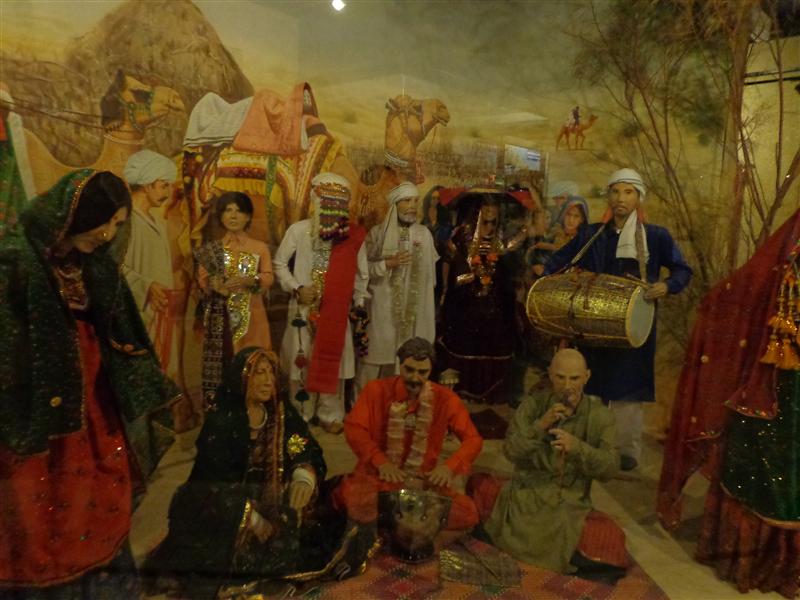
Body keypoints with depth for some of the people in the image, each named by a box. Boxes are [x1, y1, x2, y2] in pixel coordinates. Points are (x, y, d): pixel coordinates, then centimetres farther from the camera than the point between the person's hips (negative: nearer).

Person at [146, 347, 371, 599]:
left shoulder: (282, 411, -3)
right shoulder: (221, 419, -15)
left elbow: (306, 450, -7)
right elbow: (215, 477, -19)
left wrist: (304, 477, -30)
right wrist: (251, 518, -27)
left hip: (273, 494, 4)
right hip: (227, 500, -3)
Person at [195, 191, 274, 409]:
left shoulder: (260, 248, 9)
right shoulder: (211, 249, 12)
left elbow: (269, 277, -3)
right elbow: (202, 278, 3)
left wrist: (249, 280, -21)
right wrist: (213, 285, -18)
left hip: (250, 315, 0)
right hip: (220, 316, 1)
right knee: (220, 362, -3)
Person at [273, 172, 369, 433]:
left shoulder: (353, 235, -3)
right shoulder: (298, 230, -6)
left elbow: (361, 273, 6)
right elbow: (279, 263, 3)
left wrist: (359, 304, 6)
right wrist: (297, 288, -9)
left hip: (336, 309, 1)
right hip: (304, 307, -1)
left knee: (332, 360, 8)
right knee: (301, 360, 7)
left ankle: (330, 414, 23)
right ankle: (300, 414, 24)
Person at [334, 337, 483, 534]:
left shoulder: (445, 398, -3)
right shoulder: (377, 389, -4)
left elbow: (473, 439, -2)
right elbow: (353, 428, -11)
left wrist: (450, 466, -21)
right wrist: (380, 461, -25)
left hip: (424, 480, 3)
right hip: (378, 474, -2)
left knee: (466, 515, -20)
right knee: (362, 509, -35)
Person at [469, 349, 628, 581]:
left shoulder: (600, 415, -2)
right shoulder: (532, 404, -3)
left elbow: (609, 468, -7)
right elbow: (511, 452, -8)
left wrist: (577, 447, -25)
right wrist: (540, 425, -23)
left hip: (571, 507, 0)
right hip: (526, 498, 0)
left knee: (609, 540, -22)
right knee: (478, 482, -19)